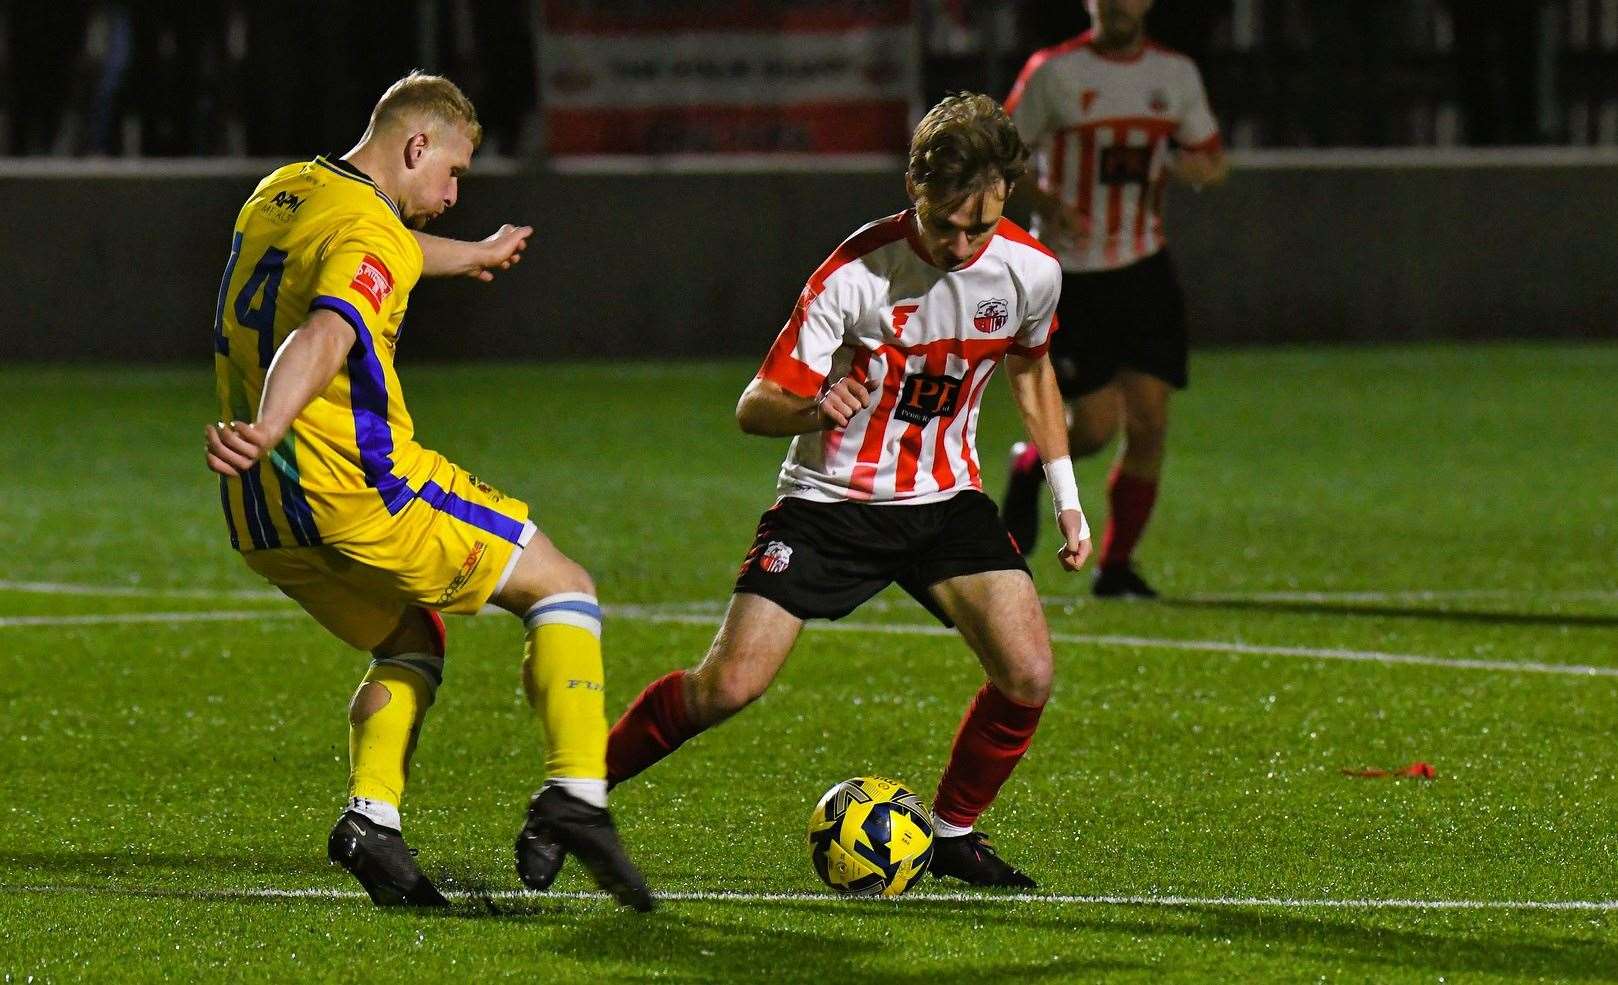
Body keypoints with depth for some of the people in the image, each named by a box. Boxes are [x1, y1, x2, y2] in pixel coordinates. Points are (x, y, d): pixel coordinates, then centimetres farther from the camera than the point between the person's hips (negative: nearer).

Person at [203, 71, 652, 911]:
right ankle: (575, 795, -14)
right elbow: (323, 338, -34)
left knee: (410, 643, 26)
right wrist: (265, 431, -51)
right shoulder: (368, 230, -13)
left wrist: (471, 255, 56)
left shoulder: (282, 193, 16)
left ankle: (370, 817, 2)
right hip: (358, 488, -9)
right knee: (560, 588, 5)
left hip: (259, 518, 9)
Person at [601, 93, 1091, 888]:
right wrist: (813, 410, -40)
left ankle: (954, 832, 9)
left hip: (945, 501, 3)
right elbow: (753, 406, -18)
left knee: (1028, 677, -16)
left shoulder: (1030, 272, -8)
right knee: (727, 685, -15)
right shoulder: (857, 274, -21)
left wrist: (1065, 494, 15)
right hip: (830, 500, -3)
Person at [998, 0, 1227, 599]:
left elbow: (1214, 160, 17)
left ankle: (1116, 567, 7)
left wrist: (1200, 169, -8)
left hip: (1144, 270, 4)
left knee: (1148, 425, -5)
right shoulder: (1054, 73, -5)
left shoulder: (1176, 74, 7)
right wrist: (1048, 204, -18)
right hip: (1071, 274, -4)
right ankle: (1030, 467, 26)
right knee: (1095, 428, -8)